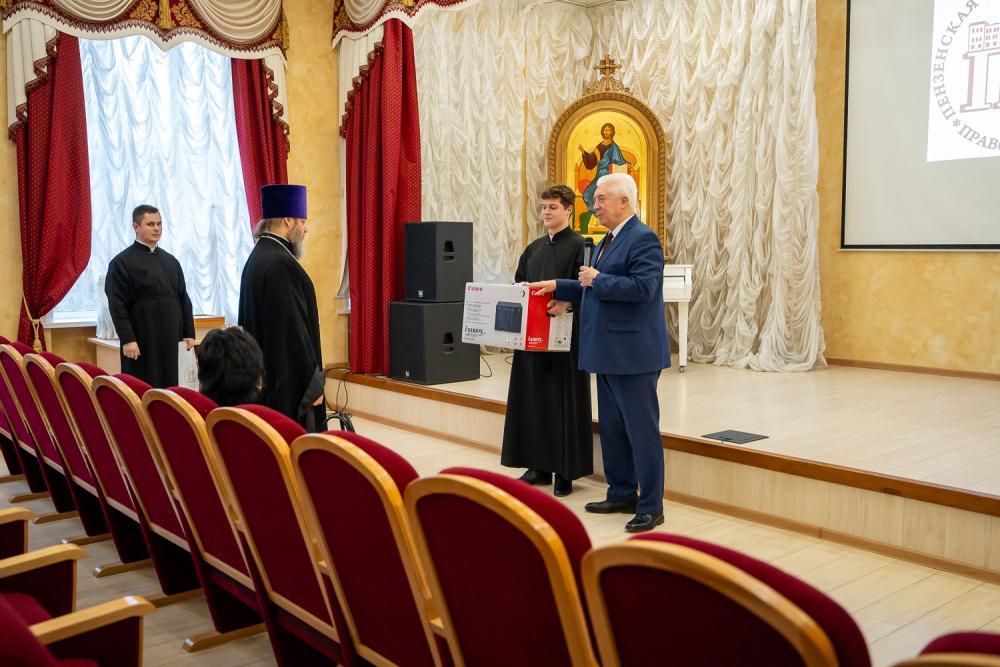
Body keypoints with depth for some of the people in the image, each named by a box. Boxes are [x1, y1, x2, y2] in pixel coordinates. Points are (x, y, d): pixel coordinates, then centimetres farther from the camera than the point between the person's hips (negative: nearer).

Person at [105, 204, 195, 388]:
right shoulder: (122, 263, -3)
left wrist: (189, 333, 9)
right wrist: (127, 339, -16)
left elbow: (184, 300, 16)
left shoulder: (171, 261, 15)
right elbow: (117, 305, -9)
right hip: (141, 342, -5)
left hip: (171, 340, 5)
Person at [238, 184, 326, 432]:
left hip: (267, 375, 10)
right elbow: (293, 329, -22)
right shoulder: (281, 264, -18)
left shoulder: (257, 257, 12)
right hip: (289, 381, -10)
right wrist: (313, 383, -16)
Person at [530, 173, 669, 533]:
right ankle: (621, 494, 28)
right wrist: (556, 286, 16)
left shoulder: (643, 239, -13)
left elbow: (642, 287, -24)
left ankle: (651, 506, 7)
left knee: (641, 429, -2)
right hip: (609, 352, 10)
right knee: (612, 427, 16)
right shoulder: (606, 242, 17)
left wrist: (597, 279, -16)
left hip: (634, 352, -10)